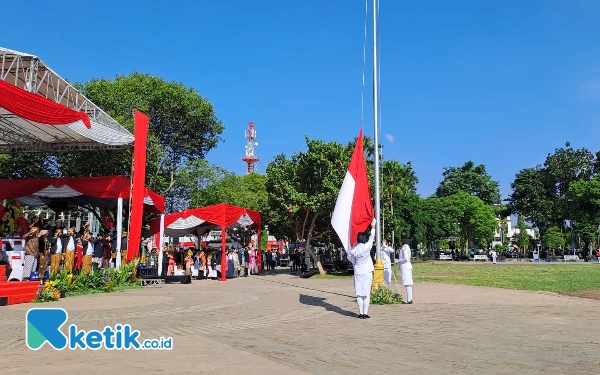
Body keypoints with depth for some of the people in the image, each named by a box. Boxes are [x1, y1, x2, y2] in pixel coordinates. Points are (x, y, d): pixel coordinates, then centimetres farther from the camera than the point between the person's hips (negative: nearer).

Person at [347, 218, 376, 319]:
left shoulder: (353, 249, -6)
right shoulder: (367, 247, -12)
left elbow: (350, 257, 12)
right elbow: (372, 237, 1)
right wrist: (373, 225, 12)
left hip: (357, 272, 2)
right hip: (367, 272, -2)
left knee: (359, 293, 6)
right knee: (366, 293, 2)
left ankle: (361, 313, 7)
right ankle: (365, 313, 2)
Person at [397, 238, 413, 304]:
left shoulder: (404, 248, -10)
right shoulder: (407, 248, 17)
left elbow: (406, 258, -19)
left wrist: (398, 261, -6)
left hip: (405, 267, -10)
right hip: (408, 266, 10)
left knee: (407, 284, -10)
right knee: (408, 284, 11)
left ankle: (409, 300, -11)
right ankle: (409, 299, 15)